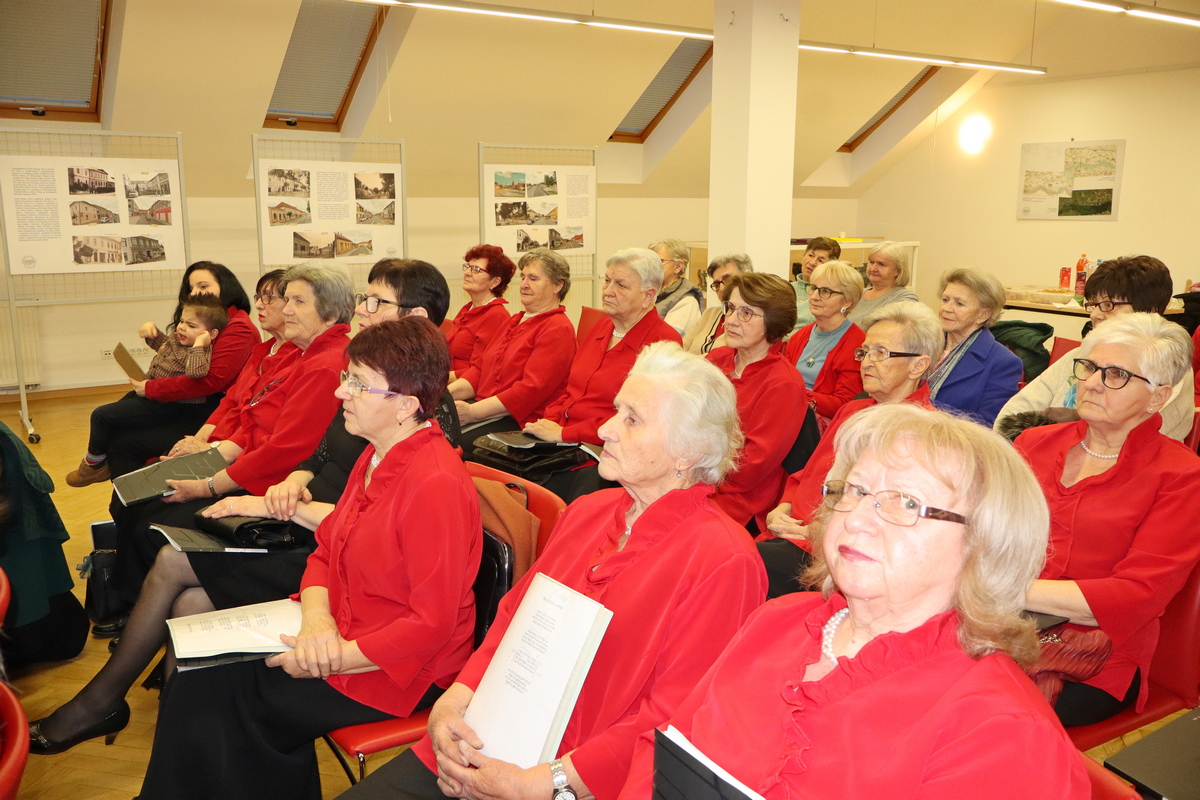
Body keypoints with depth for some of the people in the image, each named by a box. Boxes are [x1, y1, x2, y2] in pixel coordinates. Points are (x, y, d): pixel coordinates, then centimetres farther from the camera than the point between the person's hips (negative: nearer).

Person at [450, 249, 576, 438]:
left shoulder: (558, 330, -7)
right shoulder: (514, 321, 24)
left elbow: (531, 389, -17)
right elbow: (480, 367, 19)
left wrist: (471, 412, -21)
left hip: (520, 422, -8)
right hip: (483, 408, 8)